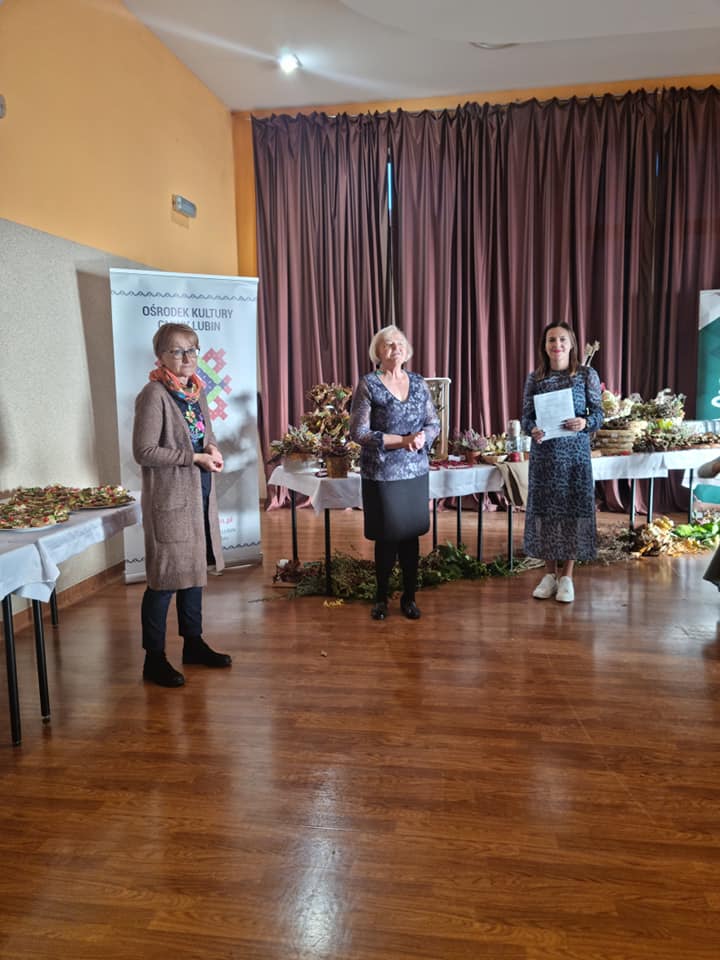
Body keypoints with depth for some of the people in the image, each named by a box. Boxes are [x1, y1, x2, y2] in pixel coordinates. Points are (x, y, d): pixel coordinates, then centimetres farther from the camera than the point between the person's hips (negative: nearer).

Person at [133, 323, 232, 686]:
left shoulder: (195, 391, 11)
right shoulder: (154, 394, -13)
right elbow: (144, 451, -18)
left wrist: (212, 450, -2)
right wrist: (195, 458, -19)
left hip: (200, 494, 8)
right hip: (169, 497, -8)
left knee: (194, 569, 16)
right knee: (165, 578, -1)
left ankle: (193, 643, 30)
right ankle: (154, 659, 12)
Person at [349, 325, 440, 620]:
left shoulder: (418, 383, 7)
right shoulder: (368, 384, -6)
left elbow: (434, 423, 10)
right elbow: (359, 432, -11)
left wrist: (423, 437, -13)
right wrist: (402, 440, -17)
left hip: (416, 471, 4)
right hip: (381, 474, -4)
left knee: (411, 535, 9)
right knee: (387, 537, 5)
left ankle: (409, 597, 24)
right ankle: (382, 598, 23)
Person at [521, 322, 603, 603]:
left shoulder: (587, 374, 1)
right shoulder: (535, 377, 5)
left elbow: (598, 412, 0)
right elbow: (526, 416, 5)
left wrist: (584, 423, -20)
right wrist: (533, 429, -17)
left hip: (575, 453, -1)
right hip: (543, 453, 2)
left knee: (573, 508, 3)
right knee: (544, 509, 5)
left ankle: (567, 576, 16)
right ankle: (550, 573, 20)